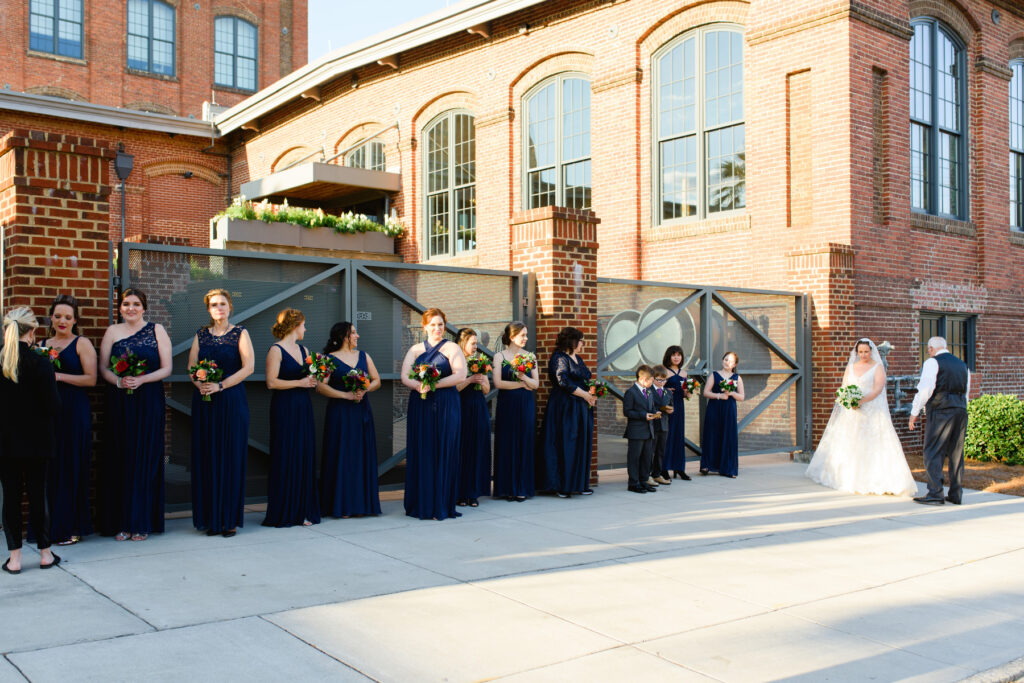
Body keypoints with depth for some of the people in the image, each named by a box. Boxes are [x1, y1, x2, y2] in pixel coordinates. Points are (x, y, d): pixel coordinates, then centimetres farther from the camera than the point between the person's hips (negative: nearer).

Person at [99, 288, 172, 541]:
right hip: (119, 403, 2)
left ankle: (142, 523, 6)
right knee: (120, 458, 1)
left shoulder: (156, 330, 5)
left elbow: (166, 368, 1)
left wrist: (141, 380, -14)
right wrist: (118, 380, -14)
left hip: (148, 401, -1)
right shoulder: (112, 331, 10)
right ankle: (121, 523, 7)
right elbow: (103, 367, 6)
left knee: (145, 458, -1)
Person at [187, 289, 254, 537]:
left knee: (231, 457, -3)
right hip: (204, 402, 3)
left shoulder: (240, 333, 3)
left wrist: (220, 385, -14)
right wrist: (200, 384, -12)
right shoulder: (201, 334, 13)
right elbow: (191, 366, 9)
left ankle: (230, 519, 3)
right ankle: (211, 518, 9)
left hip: (232, 401, -3)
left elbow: (248, 367, -7)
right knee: (207, 458, 2)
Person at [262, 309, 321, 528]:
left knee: (305, 458, 5)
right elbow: (272, 382, -13)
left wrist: (314, 379, -2)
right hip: (284, 409, -7)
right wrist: (300, 383, -14)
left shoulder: (303, 350, 15)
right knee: (285, 459, -3)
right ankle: (283, 512, 4)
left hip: (303, 407, 7)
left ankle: (303, 511, 11)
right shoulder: (276, 350, -6)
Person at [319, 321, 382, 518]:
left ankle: (360, 503, 9)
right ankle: (342, 506, 1)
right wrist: (346, 395, -17)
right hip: (340, 413, -4)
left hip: (362, 412, 4)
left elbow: (376, 381, 12)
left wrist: (364, 389, -8)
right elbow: (321, 386, -11)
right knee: (342, 456, -4)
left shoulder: (363, 356, 13)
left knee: (362, 456, 3)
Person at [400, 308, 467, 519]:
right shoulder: (416, 349, 13)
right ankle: (421, 504, 9)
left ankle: (441, 505, 3)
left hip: (445, 407, -2)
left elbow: (460, 375, -10)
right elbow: (405, 376, 0)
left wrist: (434, 384, -20)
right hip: (420, 406, 3)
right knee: (420, 453, 2)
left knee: (443, 454, -2)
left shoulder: (451, 348, 5)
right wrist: (418, 385, -21)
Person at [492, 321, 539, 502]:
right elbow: (498, 383, -9)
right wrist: (521, 384, -6)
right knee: (507, 444, 0)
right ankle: (508, 488, 7)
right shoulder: (500, 356, 1)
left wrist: (524, 377, -16)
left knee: (525, 444, 2)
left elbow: (536, 384, 3)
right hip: (507, 405, -2)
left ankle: (522, 488, 9)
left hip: (526, 405, 2)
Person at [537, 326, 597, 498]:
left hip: (581, 408, 9)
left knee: (581, 445, 9)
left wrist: (592, 395, 3)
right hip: (564, 408, -9)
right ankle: (562, 486, -1)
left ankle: (579, 484, 15)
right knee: (565, 446, -6)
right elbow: (564, 383, -19)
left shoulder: (578, 359, 17)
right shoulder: (559, 358, -10)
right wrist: (586, 395, -14)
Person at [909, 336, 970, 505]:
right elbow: (966, 392, 22)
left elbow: (925, 389, -11)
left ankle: (935, 494, -8)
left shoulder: (932, 362, -2)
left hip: (940, 409, -7)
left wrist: (915, 412, -5)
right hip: (961, 410, 7)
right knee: (956, 453, 10)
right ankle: (956, 494, 13)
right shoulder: (962, 364, 20)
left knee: (933, 453, -4)